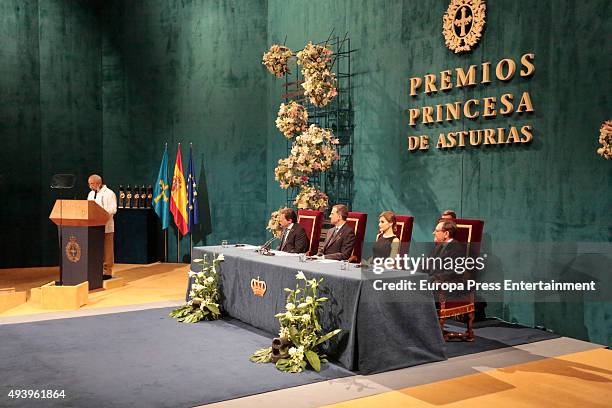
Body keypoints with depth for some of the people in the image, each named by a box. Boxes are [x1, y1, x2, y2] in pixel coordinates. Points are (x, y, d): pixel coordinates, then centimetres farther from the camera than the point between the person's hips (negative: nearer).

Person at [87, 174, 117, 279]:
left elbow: (113, 210, -14)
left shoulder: (109, 194, -6)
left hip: (106, 227, -7)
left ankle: (107, 272, 4)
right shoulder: (91, 194, 18)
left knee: (106, 250, -2)